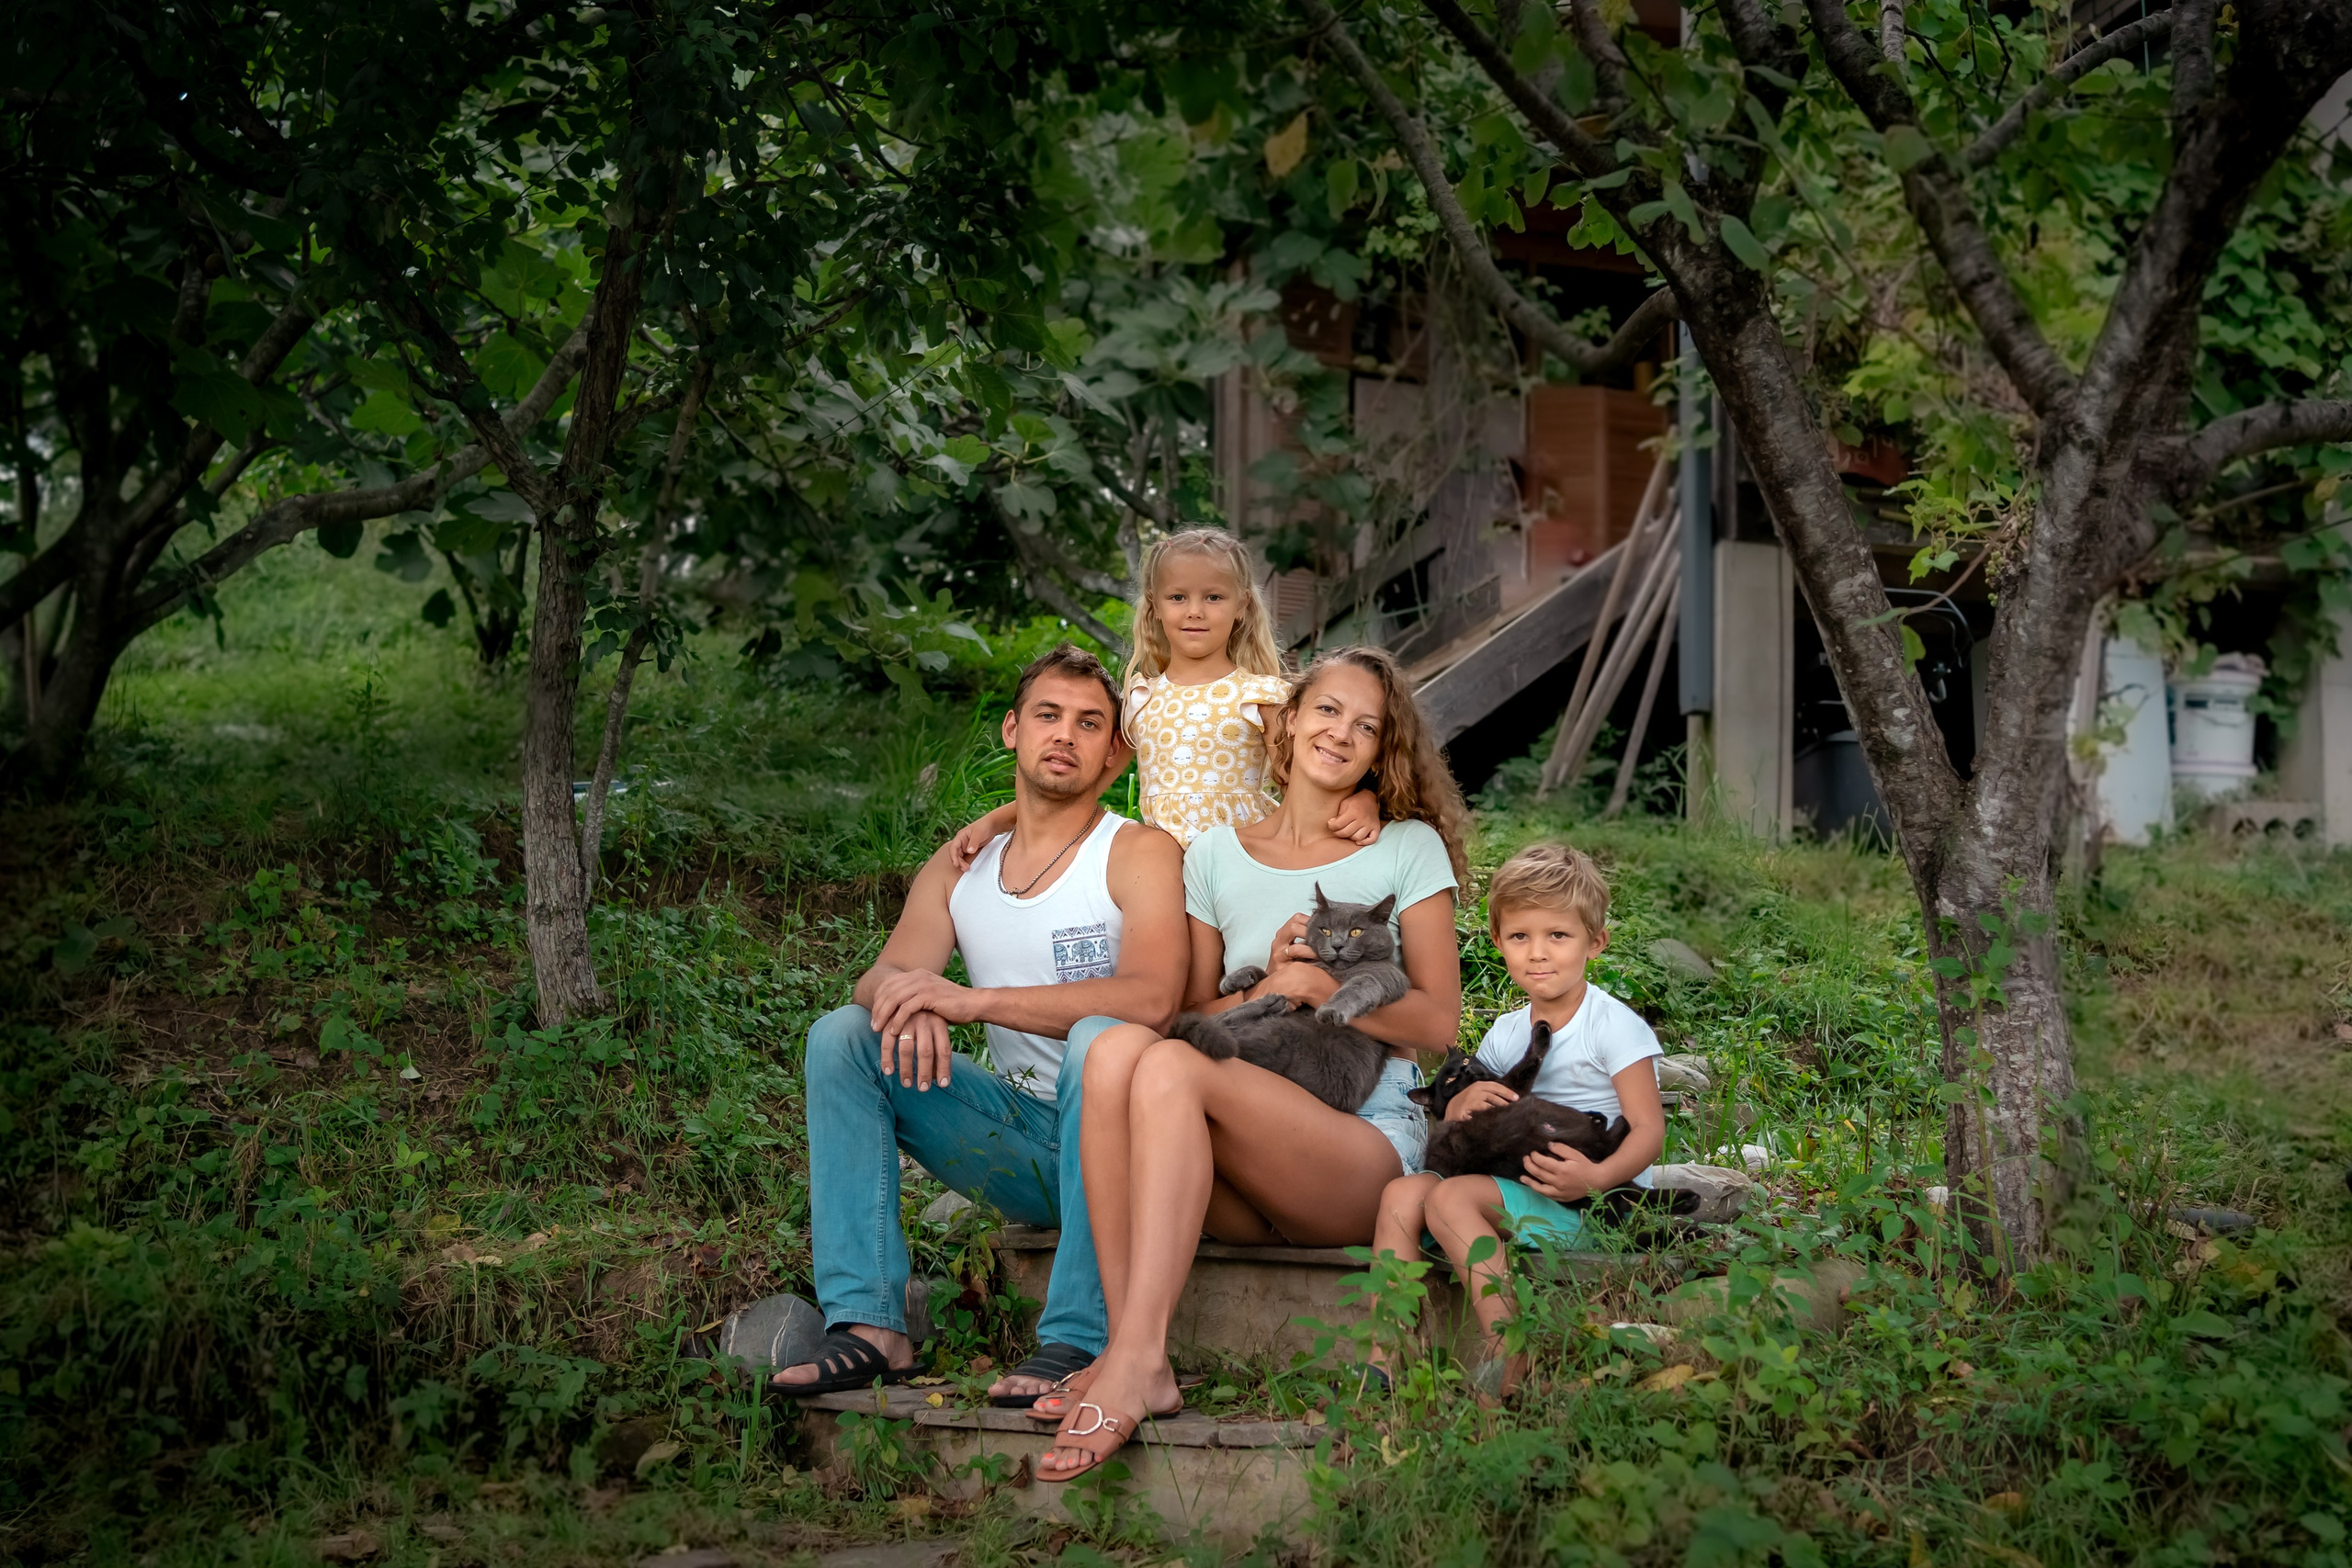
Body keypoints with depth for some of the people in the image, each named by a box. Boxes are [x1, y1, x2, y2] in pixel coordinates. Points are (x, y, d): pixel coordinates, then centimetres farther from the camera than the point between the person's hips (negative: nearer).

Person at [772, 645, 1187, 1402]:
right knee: (841, 1034, -9)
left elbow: (1151, 998, -23)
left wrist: (972, 1000, -30)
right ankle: (868, 1324, -19)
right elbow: (882, 977, -1)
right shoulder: (956, 869, 12)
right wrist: (905, 997, -28)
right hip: (1019, 1137, 5)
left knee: (1102, 1037, -35)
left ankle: (1077, 1340, -36)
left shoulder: (1139, 852, -5)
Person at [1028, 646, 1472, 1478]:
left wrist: (1324, 988, -10)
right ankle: (1131, 1354, -36)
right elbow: (1191, 1013, 15)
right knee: (1117, 1047, -28)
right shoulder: (1216, 856, 18)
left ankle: (1136, 1361, -40)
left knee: (1172, 1067, -30)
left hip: (1368, 1139, -3)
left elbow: (1438, 1021, 4)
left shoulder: (1408, 849, 10)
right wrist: (1266, 990, -6)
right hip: (1244, 1173, 3)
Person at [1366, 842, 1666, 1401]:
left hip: (1593, 1205, -7)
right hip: (1515, 1193, 7)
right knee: (1402, 1192, -13)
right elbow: (1452, 1120, 20)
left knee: (1449, 1197, -27)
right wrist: (1464, 1104, -6)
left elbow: (1649, 1129, -12)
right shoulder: (1505, 1034, 16)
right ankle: (1383, 1359, -21)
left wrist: (1597, 1177, -31)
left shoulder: (1614, 1026, -5)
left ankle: (1508, 1355, -33)